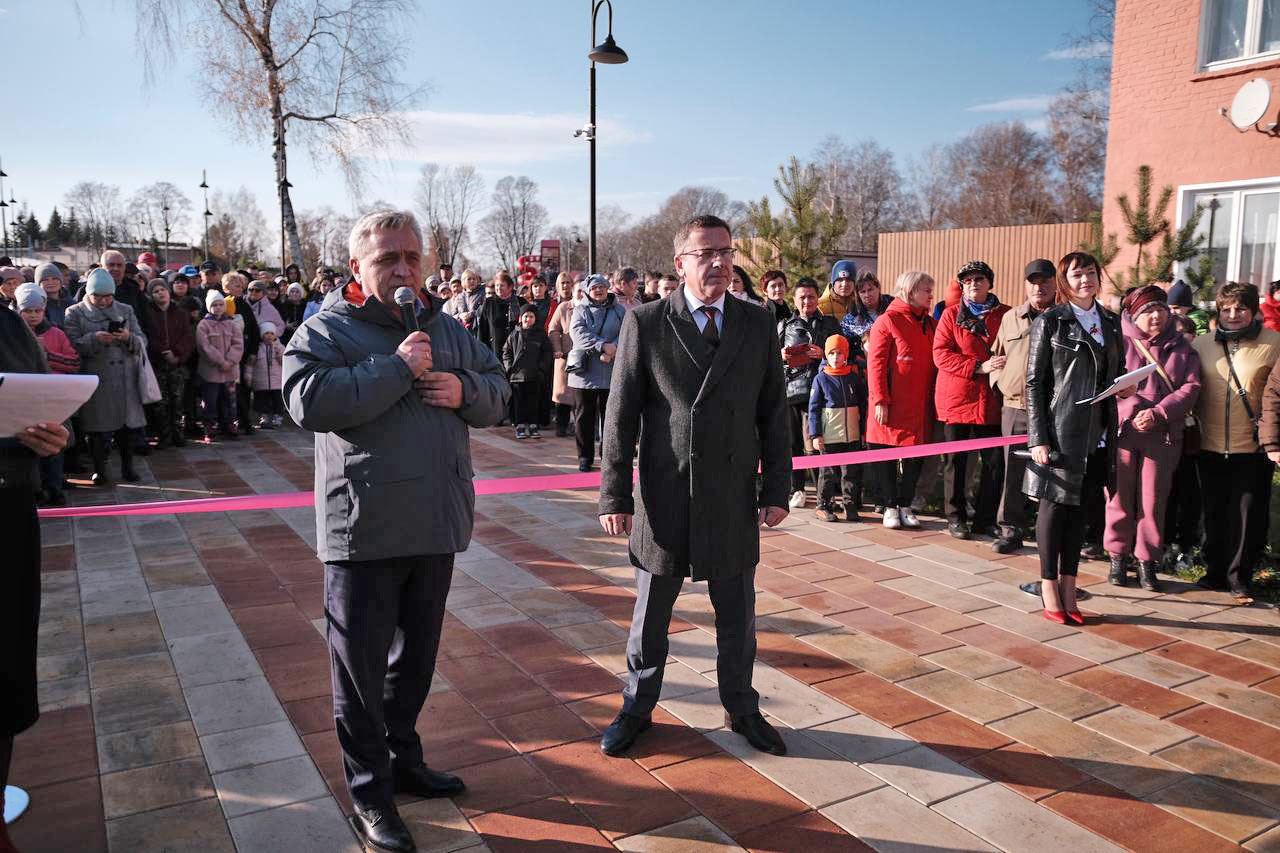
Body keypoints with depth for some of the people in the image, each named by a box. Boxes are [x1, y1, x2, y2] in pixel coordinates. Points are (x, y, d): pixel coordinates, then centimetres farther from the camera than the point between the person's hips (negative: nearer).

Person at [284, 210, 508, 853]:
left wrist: (465, 390, -8)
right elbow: (308, 401, -23)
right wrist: (398, 367, -22)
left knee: (416, 655, 20)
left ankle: (403, 759, 40)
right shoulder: (326, 331, -6)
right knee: (362, 667, 8)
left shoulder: (445, 329, 11)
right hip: (363, 532, -5)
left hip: (436, 525, 5)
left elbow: (497, 391, 15)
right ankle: (370, 794, 25)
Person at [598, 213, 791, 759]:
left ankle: (741, 709, 36)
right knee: (650, 616, 14)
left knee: (738, 618, 15)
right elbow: (621, 414, -4)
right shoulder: (645, 324, -5)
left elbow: (773, 412, 6)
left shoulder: (758, 325, 3)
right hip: (664, 498, -2)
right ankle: (636, 709, 34)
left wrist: (776, 488, 3)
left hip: (734, 499, 2)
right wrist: (615, 494, -7)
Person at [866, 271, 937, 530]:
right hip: (892, 406, -5)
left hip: (920, 406, 6)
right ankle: (890, 507, 15)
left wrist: (934, 400, 7)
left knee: (915, 457, 8)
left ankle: (905, 505, 20)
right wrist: (879, 400, -15)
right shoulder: (888, 321, -6)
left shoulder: (931, 325, 13)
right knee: (888, 457, 5)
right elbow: (875, 363, -10)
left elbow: (935, 363, 15)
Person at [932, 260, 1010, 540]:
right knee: (955, 462, 6)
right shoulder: (952, 314, 4)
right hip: (956, 398, -1)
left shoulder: (1006, 315, 8)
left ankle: (984, 519, 15)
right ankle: (955, 517, 18)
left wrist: (1005, 367, -13)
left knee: (995, 462, 2)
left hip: (991, 401, 1)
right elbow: (940, 354, -6)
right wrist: (979, 367, -16)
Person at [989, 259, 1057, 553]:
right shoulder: (1010, 318, 15)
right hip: (1015, 407, 3)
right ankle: (1011, 530, 15)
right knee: (1014, 471, 7)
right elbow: (997, 356, 22)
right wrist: (1002, 381, 6)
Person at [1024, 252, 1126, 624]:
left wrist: (1125, 385, -2)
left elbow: (1117, 373, 23)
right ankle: (1050, 589, 10)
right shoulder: (1049, 322, -4)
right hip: (1059, 429, -5)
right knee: (1054, 504, 0)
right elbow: (1034, 383, -7)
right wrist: (1038, 438, -13)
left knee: (1078, 506, 10)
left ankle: (1069, 588, 17)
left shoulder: (1110, 322, 13)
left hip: (1096, 433, 5)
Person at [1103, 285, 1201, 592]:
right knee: (1120, 497, 4)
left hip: (1163, 436, 2)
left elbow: (1190, 388, 1)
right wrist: (1130, 412, -18)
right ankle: (1118, 557, 17)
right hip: (1120, 431, -2)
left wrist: (1158, 413, -13)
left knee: (1153, 501, 4)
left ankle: (1147, 562, 16)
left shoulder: (1182, 349, 11)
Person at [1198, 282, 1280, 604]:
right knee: (1214, 513, 12)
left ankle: (1239, 577, 15)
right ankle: (1215, 571, 25)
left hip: (1253, 447, -3)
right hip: (1210, 446, 3)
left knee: (1248, 514, 2)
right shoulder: (1202, 344, 6)